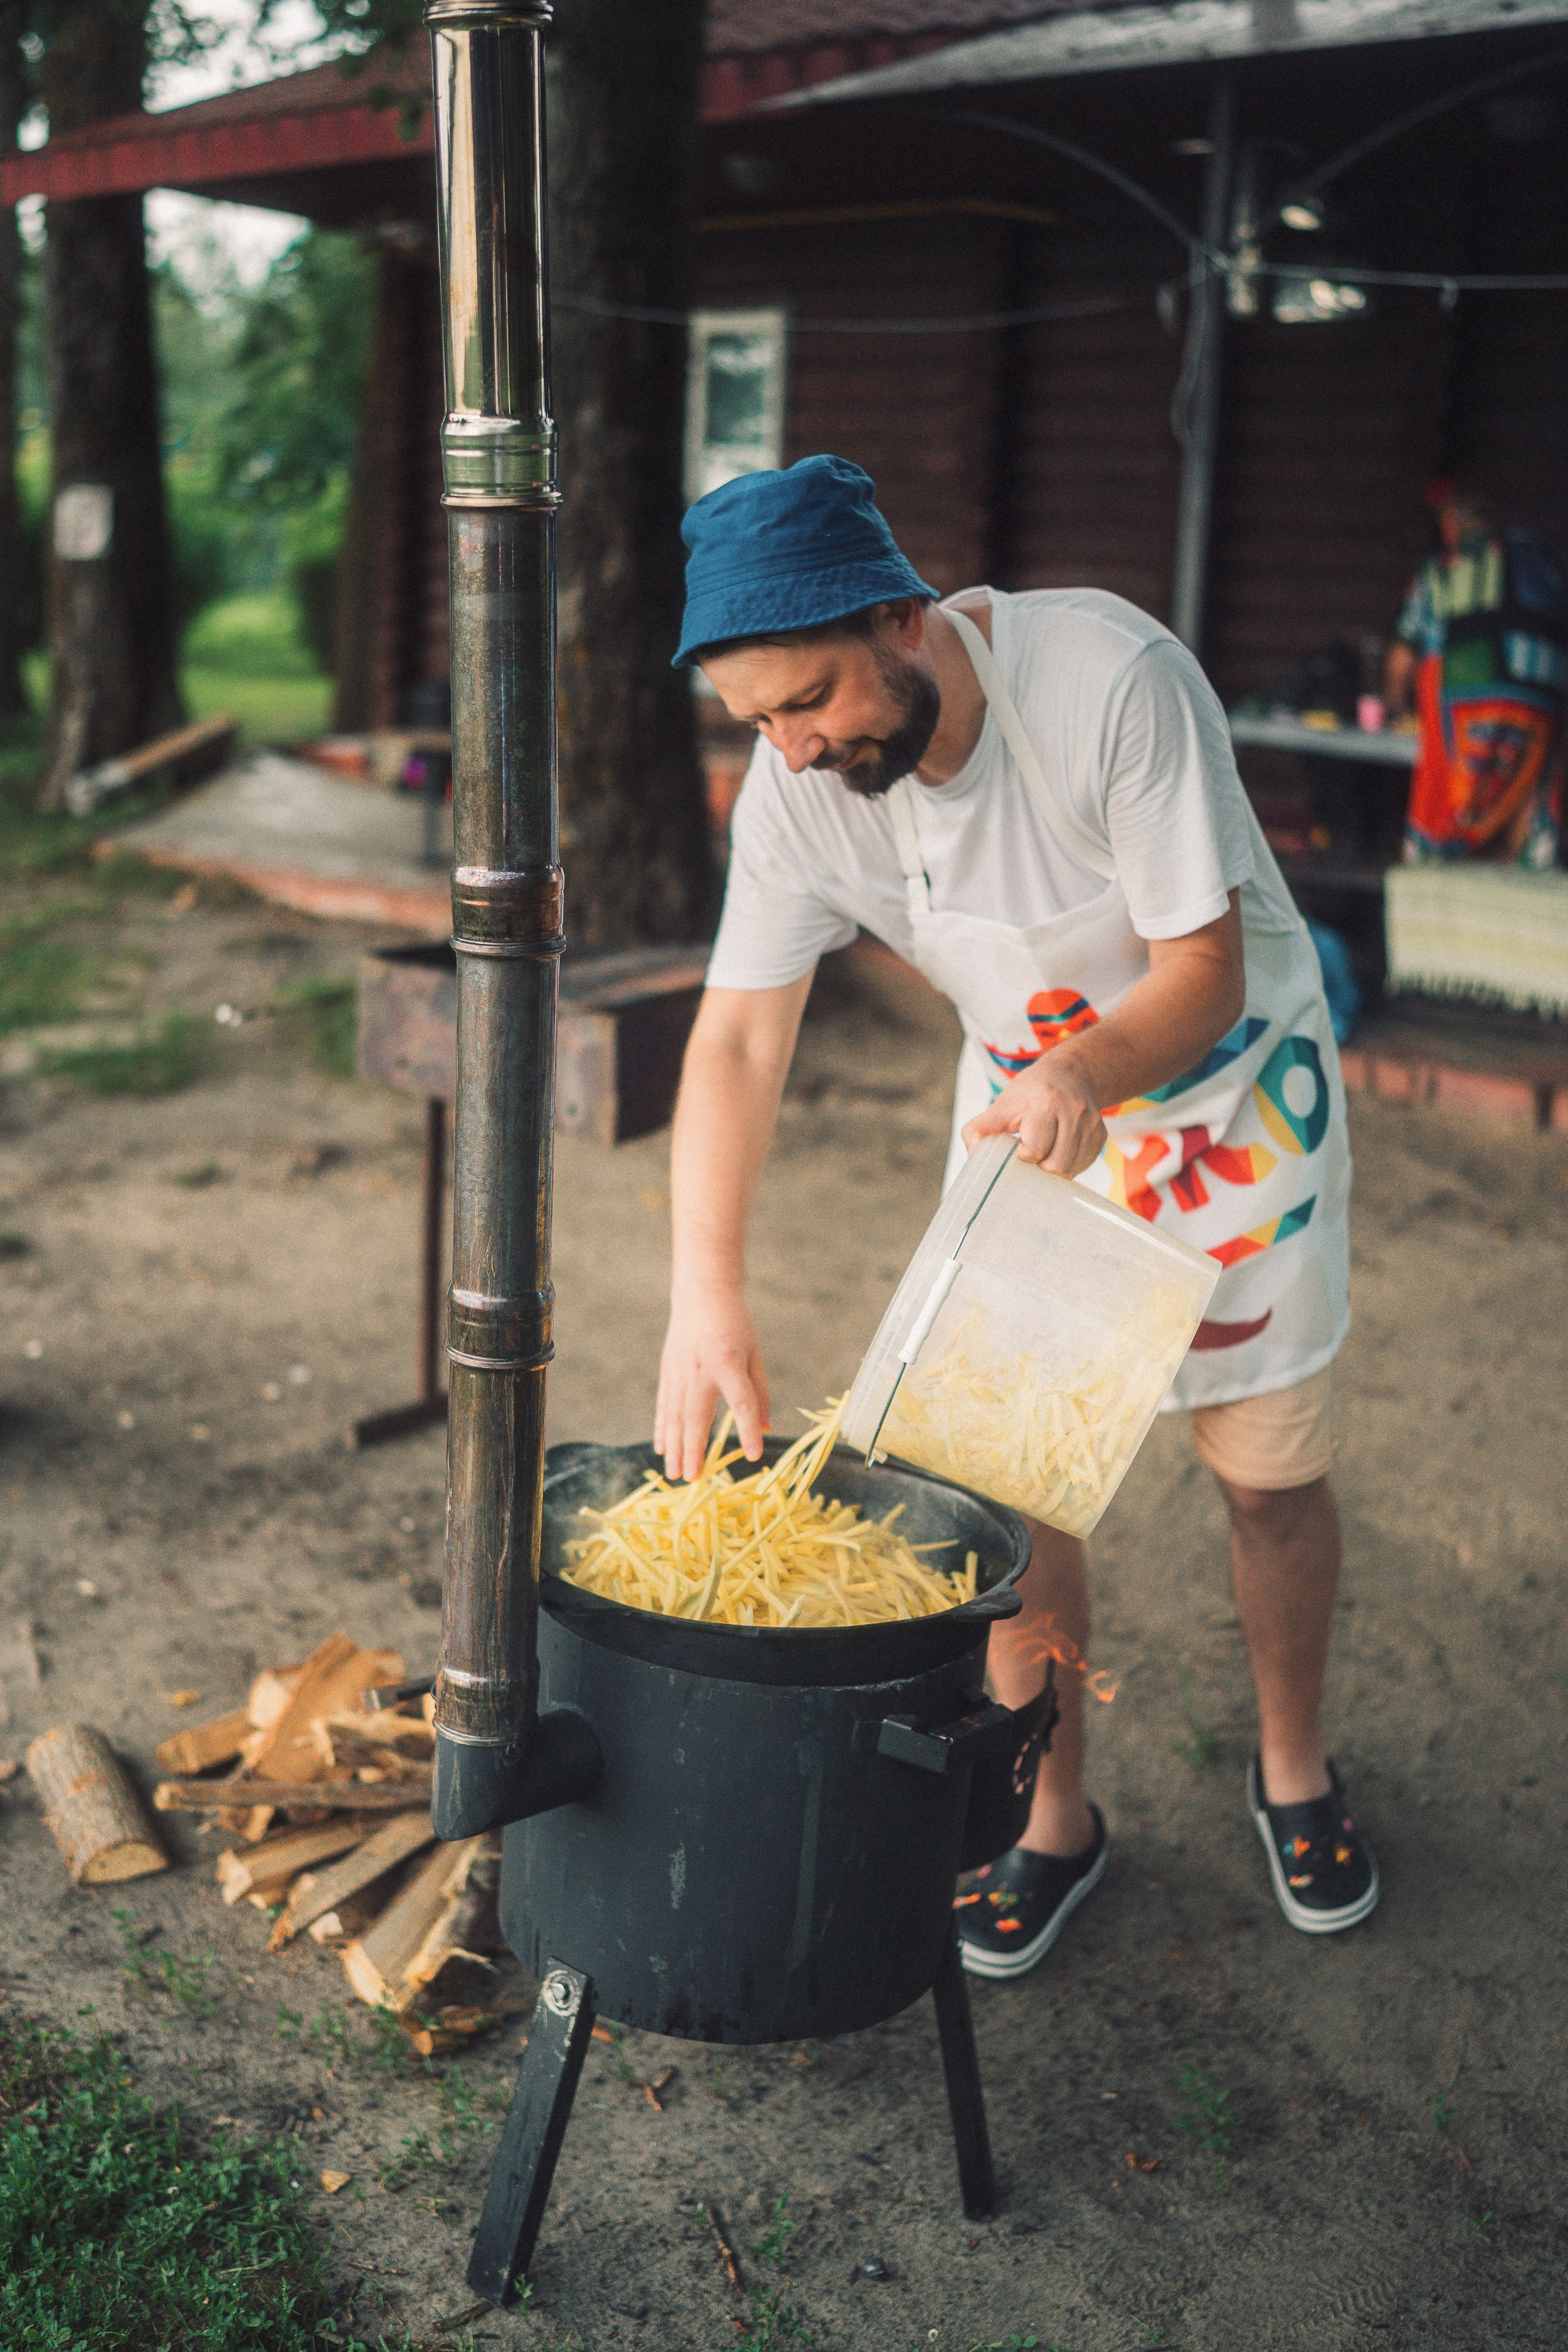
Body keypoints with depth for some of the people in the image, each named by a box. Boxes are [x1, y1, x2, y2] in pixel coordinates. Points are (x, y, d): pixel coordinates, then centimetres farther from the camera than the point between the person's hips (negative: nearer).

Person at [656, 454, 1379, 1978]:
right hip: (1026, 1096, 3)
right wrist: (705, 1292, -34)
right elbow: (738, 1037, -21)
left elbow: (1202, 968, -27)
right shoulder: (797, 789, -20)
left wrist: (1089, 1073, -48)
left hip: (1231, 1083, -3)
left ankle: (1292, 1768, 35)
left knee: (1270, 1468, 8)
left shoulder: (1114, 678, -32)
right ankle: (1053, 1818, 22)